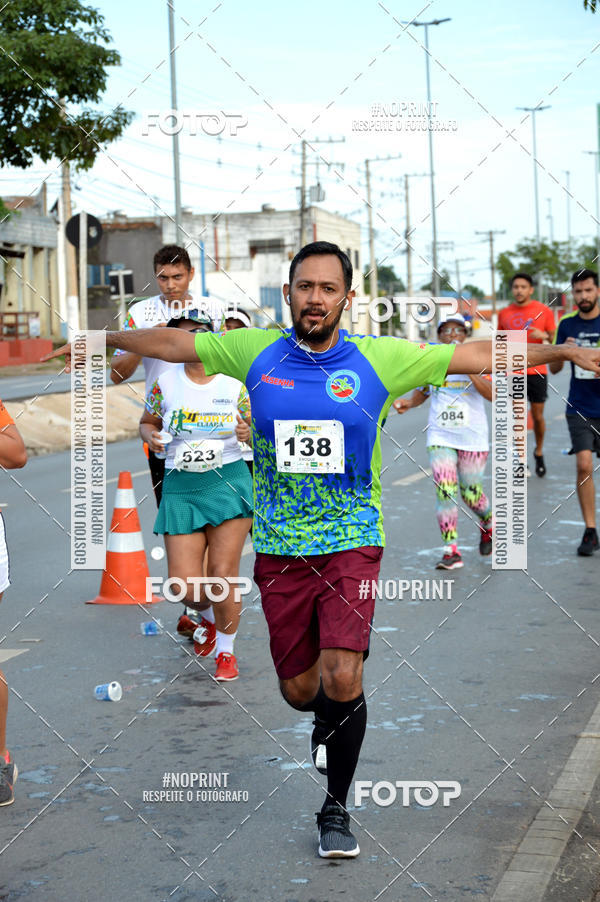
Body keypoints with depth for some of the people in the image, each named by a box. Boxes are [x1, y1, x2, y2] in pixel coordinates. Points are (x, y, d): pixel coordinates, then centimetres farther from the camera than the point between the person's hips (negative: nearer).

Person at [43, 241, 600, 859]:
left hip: (352, 543, -2)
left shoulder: (380, 358, -2)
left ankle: (335, 809, 8)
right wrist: (105, 340, 21)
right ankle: (334, 718, 46)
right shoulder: (256, 351, 2)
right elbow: (173, 343, 14)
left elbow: (476, 356, -3)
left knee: (342, 679, -14)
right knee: (299, 690, 7)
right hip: (279, 549, 2)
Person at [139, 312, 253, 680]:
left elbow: (254, 426, 13)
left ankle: (226, 649, 20)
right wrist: (150, 435, -6)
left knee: (222, 576, -5)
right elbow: (147, 421, 16)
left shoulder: (233, 384, 1)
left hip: (229, 481, -1)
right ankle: (209, 617, 34)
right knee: (184, 585, -3)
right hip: (181, 487, 1)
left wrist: (247, 432, -10)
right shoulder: (165, 382, 1)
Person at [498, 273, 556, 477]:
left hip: (537, 372, -1)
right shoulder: (504, 313, 6)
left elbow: (555, 340, 4)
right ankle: (521, 461, 7)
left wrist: (545, 335, -16)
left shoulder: (544, 311, 0)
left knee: (537, 416, 5)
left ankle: (539, 453, 27)